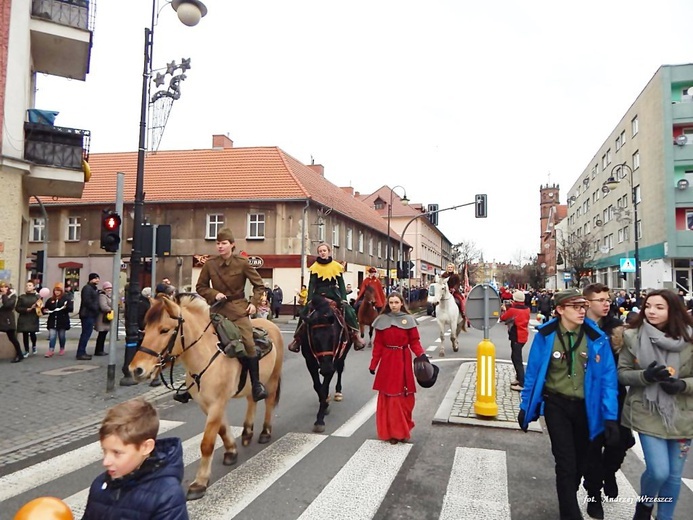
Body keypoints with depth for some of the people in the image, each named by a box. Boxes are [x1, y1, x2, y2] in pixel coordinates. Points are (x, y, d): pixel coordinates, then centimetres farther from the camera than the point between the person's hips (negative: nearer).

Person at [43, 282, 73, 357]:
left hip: (62, 321, -2)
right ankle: (51, 351, -5)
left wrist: (66, 307, -29)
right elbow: (46, 308, 16)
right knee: (52, 336, -5)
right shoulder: (50, 299, 8)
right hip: (52, 321, 2)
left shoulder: (66, 298, -2)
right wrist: (45, 310, -6)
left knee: (61, 336, 9)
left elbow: (71, 308, -10)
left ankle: (62, 349, 24)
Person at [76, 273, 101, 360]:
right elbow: (87, 301, -20)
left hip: (91, 314, 10)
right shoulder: (87, 288, -11)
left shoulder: (93, 288, 20)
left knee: (86, 334, 13)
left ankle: (82, 352, 19)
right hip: (87, 314, -10)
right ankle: (80, 353, -6)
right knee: (86, 334, -9)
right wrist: (96, 309, -16)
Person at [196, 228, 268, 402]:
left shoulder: (242, 263, -5)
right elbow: (200, 287, 9)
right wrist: (214, 294, -10)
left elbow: (259, 285, 3)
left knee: (248, 343, -18)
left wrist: (254, 303, -8)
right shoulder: (210, 264, 1)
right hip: (218, 308, 3)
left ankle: (256, 384, -6)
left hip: (238, 308, -3)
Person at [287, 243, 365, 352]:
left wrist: (343, 299, -8)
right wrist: (309, 300, -13)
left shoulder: (336, 266, 2)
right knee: (304, 312, -12)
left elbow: (341, 284, 3)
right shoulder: (315, 267, 1)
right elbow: (312, 284, -3)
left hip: (334, 294, 0)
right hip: (318, 294, 0)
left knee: (349, 311, -16)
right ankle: (297, 338, -1)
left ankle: (355, 335, -3)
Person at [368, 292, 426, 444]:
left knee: (404, 396, 7)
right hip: (387, 361, 0)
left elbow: (414, 341, -2)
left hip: (403, 361, 0)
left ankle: (403, 429, 24)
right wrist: (373, 364, 0)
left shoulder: (408, 320, 0)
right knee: (389, 396, 2)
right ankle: (390, 431, 12)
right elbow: (378, 344, 2)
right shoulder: (382, 320, 1)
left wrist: (421, 354, -19)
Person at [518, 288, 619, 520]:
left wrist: (610, 416, -9)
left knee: (579, 461, 20)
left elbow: (607, 377, -6)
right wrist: (525, 407, 0)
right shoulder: (545, 335, -13)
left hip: (585, 407, 3)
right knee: (566, 462, -4)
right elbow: (533, 373, -5)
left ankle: (568, 500, 47)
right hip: (556, 405, -2)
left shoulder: (597, 338, -10)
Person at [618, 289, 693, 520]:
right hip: (648, 413, -2)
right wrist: (646, 375, -21)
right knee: (658, 472, -8)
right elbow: (622, 374, -2)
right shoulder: (632, 337, -7)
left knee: (674, 476, 13)